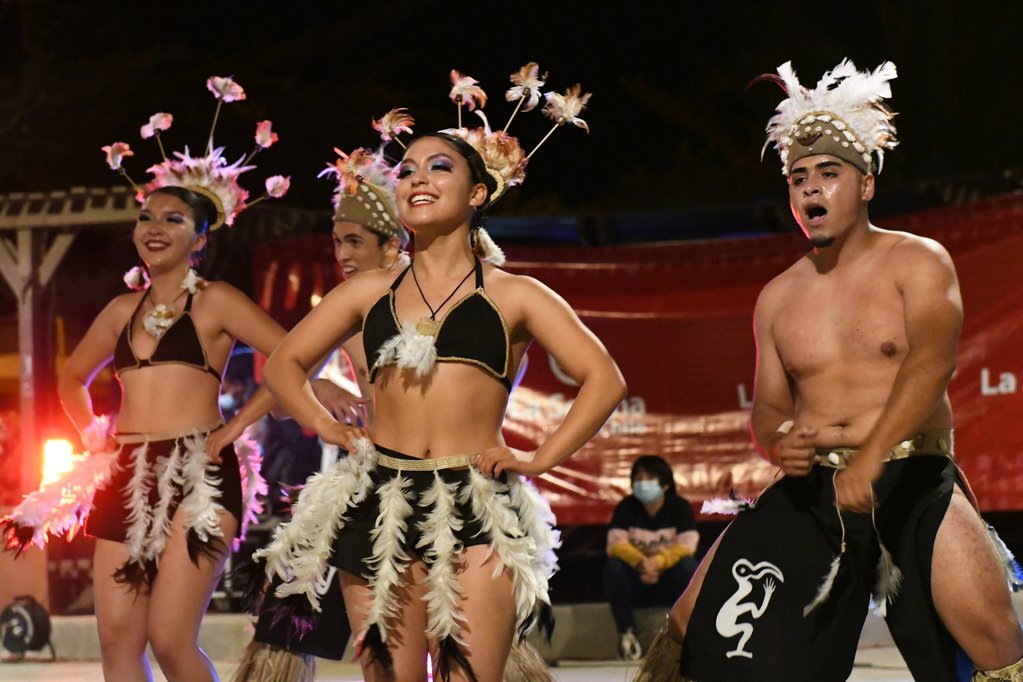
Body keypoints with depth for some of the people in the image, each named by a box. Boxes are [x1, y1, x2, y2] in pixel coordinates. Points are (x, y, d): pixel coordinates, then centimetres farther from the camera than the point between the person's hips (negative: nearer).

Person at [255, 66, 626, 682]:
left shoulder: (512, 296, 8)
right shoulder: (370, 293, 15)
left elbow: (604, 379, 5)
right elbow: (285, 364, 24)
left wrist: (540, 459, -3)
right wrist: (327, 427, 9)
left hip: (477, 512, -3)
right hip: (379, 508, 3)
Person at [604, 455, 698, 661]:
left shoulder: (679, 507, -5)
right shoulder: (626, 508, -3)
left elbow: (687, 547, -18)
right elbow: (616, 545, -15)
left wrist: (658, 563, -36)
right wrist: (641, 562, -36)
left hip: (670, 582, -1)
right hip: (635, 585, 1)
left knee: (688, 566, -31)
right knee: (613, 567, -28)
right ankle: (627, 632, -20)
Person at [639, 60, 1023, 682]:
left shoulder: (916, 263, -1)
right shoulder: (779, 299, 14)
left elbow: (932, 359, -19)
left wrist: (870, 458, -33)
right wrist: (780, 441, -7)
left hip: (914, 483, -4)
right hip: (812, 490, 4)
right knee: (699, 616, -3)